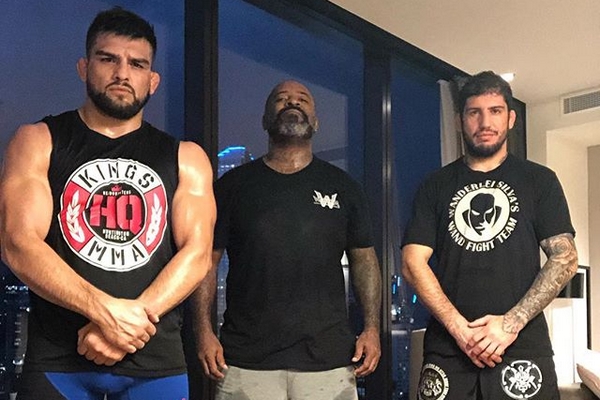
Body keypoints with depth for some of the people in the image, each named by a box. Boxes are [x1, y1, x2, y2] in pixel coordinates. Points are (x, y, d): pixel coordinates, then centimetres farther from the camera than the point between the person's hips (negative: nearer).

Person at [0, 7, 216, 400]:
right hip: (57, 358, -1)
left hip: (156, 360, 1)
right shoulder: (38, 142, 4)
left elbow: (197, 253, -3)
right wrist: (106, 310, -20)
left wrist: (131, 320, -17)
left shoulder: (185, 158, 7)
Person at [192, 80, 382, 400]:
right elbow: (207, 260, 6)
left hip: (328, 358, 1)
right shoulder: (233, 184, 6)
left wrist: (372, 328, 1)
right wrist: (204, 331, -5)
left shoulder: (342, 186, 10)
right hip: (246, 359, -1)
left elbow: (363, 257, 12)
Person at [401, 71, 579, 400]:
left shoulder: (539, 181, 7)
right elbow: (413, 263, 0)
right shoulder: (435, 187, 8)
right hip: (446, 348, 1)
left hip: (523, 347, 0)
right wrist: (460, 328, -11)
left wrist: (511, 323, -12)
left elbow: (565, 258, 0)